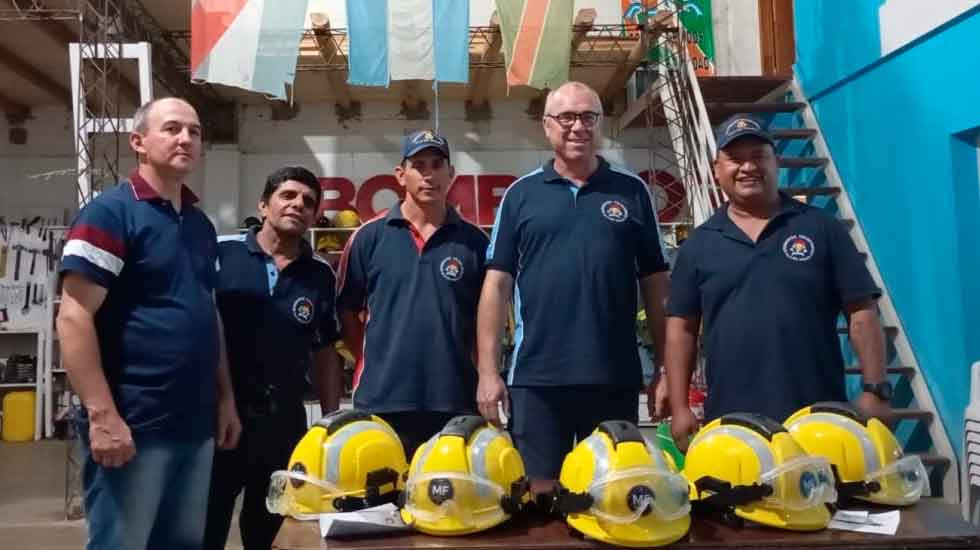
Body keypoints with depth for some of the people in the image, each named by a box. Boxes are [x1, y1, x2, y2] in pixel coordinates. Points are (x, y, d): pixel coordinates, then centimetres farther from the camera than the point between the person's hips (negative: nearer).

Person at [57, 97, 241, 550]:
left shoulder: (201, 224, 13)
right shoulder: (109, 212, -9)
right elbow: (74, 318, -15)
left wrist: (226, 398, 13)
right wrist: (102, 415, -20)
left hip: (196, 424, 7)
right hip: (133, 426, -7)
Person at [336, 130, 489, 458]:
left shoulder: (473, 241, 5)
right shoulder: (369, 237, 3)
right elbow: (346, 310, 10)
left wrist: (483, 378, 5)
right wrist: (370, 361, 4)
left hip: (455, 400, 1)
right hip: (380, 399, -1)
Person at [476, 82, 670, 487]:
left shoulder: (632, 192, 7)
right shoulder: (521, 194, 5)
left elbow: (654, 284, 7)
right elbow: (497, 283, 3)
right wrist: (488, 370, -3)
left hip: (615, 377, 1)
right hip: (537, 376, 0)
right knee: (539, 491, 9)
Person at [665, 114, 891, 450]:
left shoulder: (821, 228, 5)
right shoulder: (698, 244, 8)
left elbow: (861, 312, 2)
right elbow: (681, 327, 6)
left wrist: (875, 391, -6)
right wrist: (680, 409, 0)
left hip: (818, 417, 0)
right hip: (730, 422, 1)